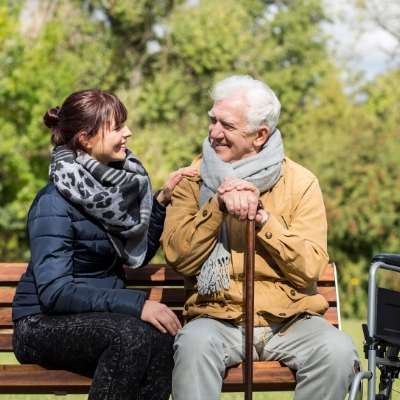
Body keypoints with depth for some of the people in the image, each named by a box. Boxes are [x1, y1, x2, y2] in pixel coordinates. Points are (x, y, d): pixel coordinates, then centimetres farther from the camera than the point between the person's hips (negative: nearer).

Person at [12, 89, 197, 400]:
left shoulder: (114, 181, 5)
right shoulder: (54, 203, -17)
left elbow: (138, 254, 15)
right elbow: (55, 292, -23)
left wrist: (162, 201, 2)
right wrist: (136, 304, -30)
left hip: (98, 315, 6)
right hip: (45, 324, -6)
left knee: (163, 337, -26)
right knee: (131, 335, -34)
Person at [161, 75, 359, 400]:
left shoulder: (300, 182, 5)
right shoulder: (195, 180, 8)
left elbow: (310, 270, -5)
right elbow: (178, 259, -3)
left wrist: (261, 216, -14)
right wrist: (218, 205, -14)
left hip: (290, 320, 1)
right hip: (217, 319, 0)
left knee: (337, 351, -29)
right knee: (194, 344, -34)